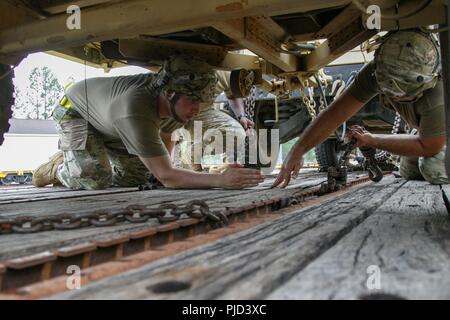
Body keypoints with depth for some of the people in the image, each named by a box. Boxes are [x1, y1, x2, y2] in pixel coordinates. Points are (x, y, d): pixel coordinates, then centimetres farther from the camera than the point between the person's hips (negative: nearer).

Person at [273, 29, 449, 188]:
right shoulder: (376, 70, -31)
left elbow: (429, 147, -29)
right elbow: (337, 112, -33)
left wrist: (372, 140, -27)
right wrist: (297, 152, -40)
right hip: (426, 126, 5)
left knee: (434, 169, -24)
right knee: (409, 170, -1)